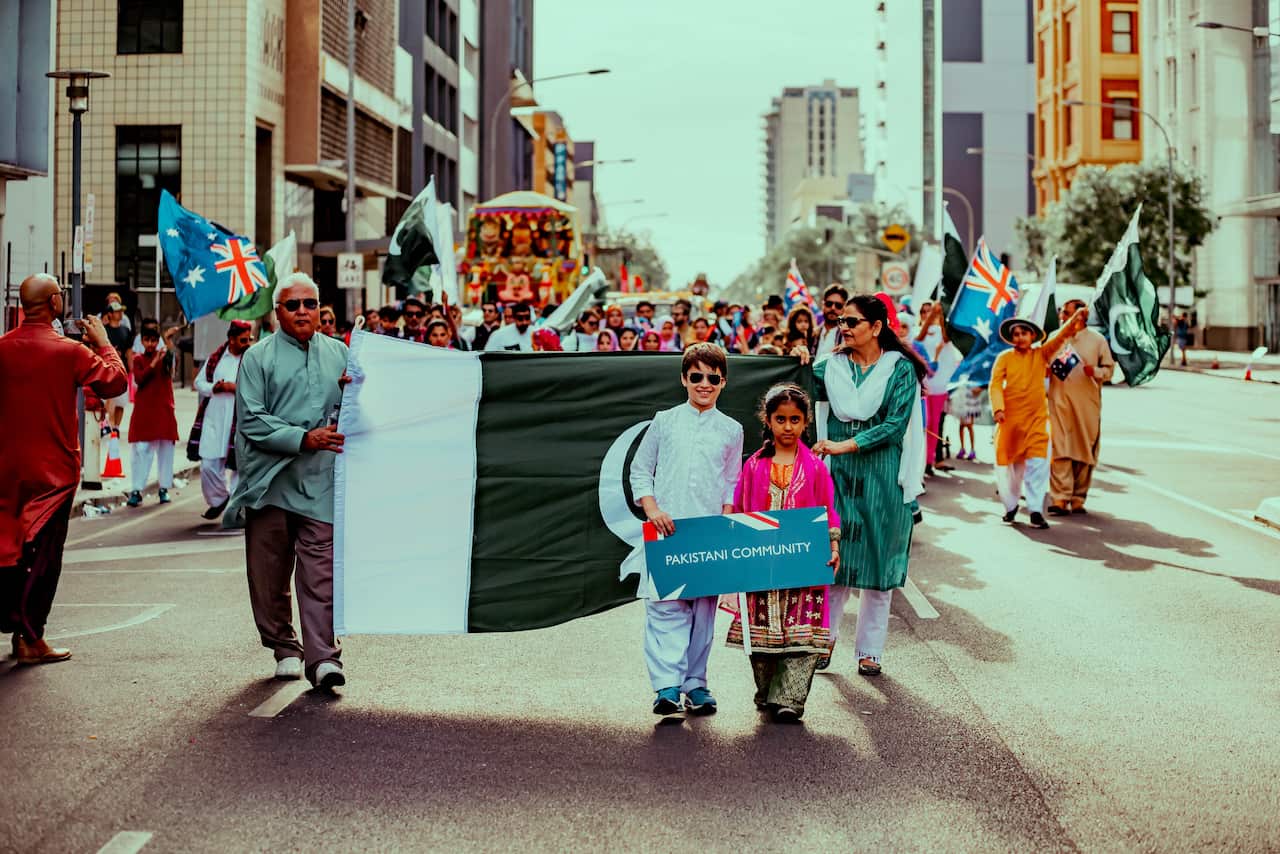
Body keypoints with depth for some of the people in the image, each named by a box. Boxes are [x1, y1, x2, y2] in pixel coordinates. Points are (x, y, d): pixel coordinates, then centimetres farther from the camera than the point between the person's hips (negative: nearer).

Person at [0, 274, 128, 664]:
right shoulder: (69, 351, -14)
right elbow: (116, 382, -7)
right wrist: (103, 342, 5)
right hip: (53, 468, -4)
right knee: (42, 552, 1)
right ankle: (31, 639, 2)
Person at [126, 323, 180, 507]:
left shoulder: (164, 356, 5)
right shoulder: (138, 359, 7)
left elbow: (170, 362, -19)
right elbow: (139, 380, -9)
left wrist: (169, 341, -32)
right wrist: (154, 363, -18)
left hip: (164, 410, 0)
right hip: (143, 411, 0)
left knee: (165, 450, 3)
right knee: (141, 450, -4)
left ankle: (164, 488, 12)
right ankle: (137, 490, -2)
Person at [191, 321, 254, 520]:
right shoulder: (215, 358, 9)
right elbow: (199, 382, 14)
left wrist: (236, 388, -16)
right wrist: (213, 388, -5)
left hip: (241, 423, -3)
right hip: (213, 419, 3)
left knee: (239, 465, -1)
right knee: (208, 465, 4)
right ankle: (217, 499, 27)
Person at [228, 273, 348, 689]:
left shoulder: (339, 354, 14)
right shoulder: (258, 358, 4)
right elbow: (251, 421, -5)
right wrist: (303, 439, -15)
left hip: (321, 482, 1)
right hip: (270, 479, -1)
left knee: (320, 572, -8)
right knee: (269, 575, 7)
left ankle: (323, 657, -9)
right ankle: (284, 648, 23)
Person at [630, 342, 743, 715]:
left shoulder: (731, 430, 11)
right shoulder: (665, 422, 7)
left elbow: (732, 483, 15)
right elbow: (640, 471, 8)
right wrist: (652, 509, -6)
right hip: (666, 530, -1)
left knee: (703, 608, 3)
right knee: (665, 606, -9)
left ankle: (695, 684, 9)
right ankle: (667, 686, -10)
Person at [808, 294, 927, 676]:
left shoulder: (899, 368, -2)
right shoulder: (832, 365, 8)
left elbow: (895, 425, -11)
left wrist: (844, 445, -17)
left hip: (881, 476, -2)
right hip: (839, 472, 2)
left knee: (877, 560, 4)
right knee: (833, 556, 0)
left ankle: (869, 649, 13)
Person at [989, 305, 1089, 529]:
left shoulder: (1042, 354, 7)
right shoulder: (1004, 358, 3)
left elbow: (1060, 337, -4)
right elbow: (995, 384, -5)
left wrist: (1075, 320, -21)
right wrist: (998, 408, -19)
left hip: (1036, 418, 0)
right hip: (1010, 418, 0)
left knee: (1037, 463, -11)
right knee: (1008, 463, 6)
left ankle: (1036, 511, -9)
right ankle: (1011, 506, 25)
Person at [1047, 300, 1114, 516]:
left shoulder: (1096, 339, 4)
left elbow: (1109, 368, 7)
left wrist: (1096, 371, -13)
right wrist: (1045, 370, -2)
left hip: (1087, 404, -1)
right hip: (1059, 403, 1)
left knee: (1085, 452, 3)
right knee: (1059, 451, -9)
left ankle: (1078, 499, 11)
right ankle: (1059, 499, -11)